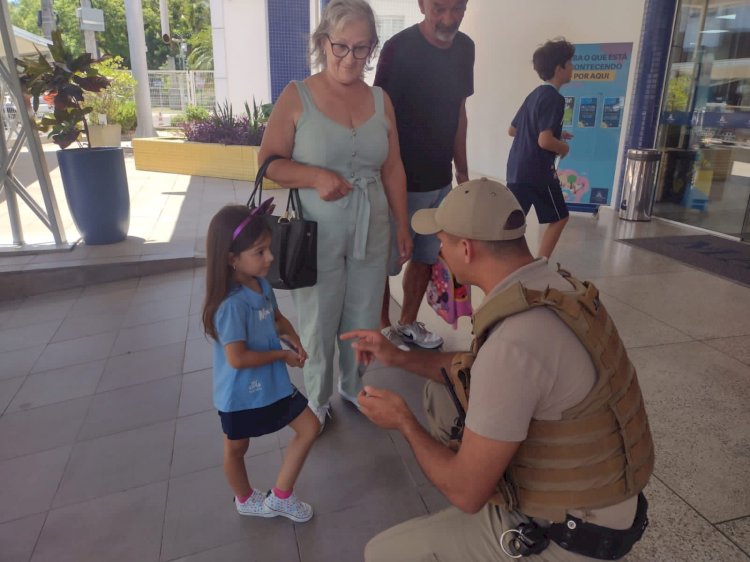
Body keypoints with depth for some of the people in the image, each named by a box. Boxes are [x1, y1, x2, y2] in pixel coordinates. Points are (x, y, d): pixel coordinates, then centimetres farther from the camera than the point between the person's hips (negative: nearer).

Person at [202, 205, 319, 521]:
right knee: (236, 449, 18)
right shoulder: (231, 305, -30)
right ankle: (245, 500, 46)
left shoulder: (261, 284, -5)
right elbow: (238, 359, -31)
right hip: (241, 393, -8)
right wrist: (282, 355, -18)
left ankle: (281, 497, 30)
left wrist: (293, 339, -8)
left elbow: (277, 318, 12)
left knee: (310, 427, 13)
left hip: (272, 383, 8)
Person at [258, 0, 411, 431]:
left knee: (363, 319, 14)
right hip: (318, 235, -3)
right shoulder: (297, 96, -6)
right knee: (320, 324, 10)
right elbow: (269, 163, -6)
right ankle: (318, 401, 34)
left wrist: (403, 227, 9)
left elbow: (393, 169, 9)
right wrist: (316, 176, -23)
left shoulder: (380, 99, 4)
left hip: (372, 232, 3)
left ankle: (355, 388, 40)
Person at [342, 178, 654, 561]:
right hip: (585, 486, 8)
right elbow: (483, 372, 12)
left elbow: (466, 493, -25)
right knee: (441, 391, 13)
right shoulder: (552, 288, -6)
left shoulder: (514, 342, -35)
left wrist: (404, 422, -9)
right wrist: (399, 357, 4)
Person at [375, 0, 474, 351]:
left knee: (427, 257, 15)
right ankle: (383, 327, 27)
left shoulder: (465, 48, 5)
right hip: (401, 181, -6)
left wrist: (462, 171, 13)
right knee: (386, 260, 7)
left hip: (441, 180, 6)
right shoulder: (398, 48, -14)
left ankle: (408, 322, 33)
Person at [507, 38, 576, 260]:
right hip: (538, 171, -8)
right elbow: (544, 141, -25)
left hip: (517, 169, 8)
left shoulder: (534, 95, 13)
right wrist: (564, 147, -4)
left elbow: (512, 130, 21)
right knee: (559, 217, 8)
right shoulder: (554, 98, -14)